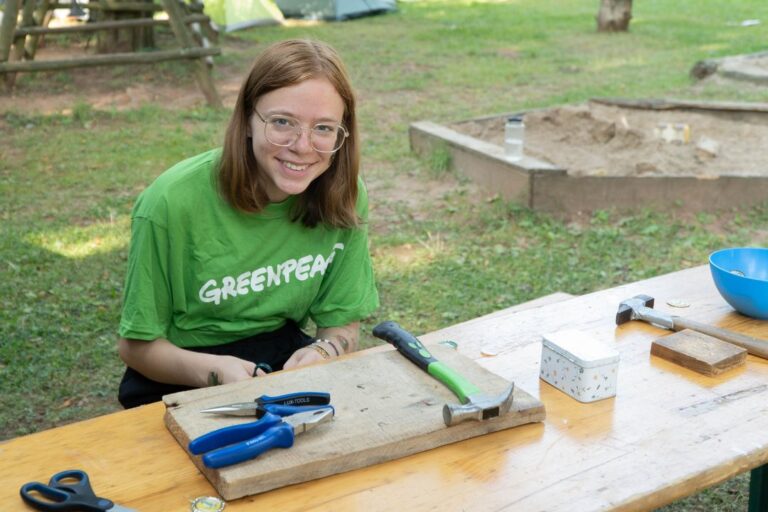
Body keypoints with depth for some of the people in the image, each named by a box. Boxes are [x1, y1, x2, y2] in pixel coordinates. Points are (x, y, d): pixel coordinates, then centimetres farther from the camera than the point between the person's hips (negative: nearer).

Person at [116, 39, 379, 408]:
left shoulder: (345, 195, -10)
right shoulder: (175, 202, -21)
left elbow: (343, 323, 2)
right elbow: (137, 343, -9)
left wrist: (322, 352, -21)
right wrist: (215, 370, -28)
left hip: (284, 358, 4)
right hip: (179, 381, -4)